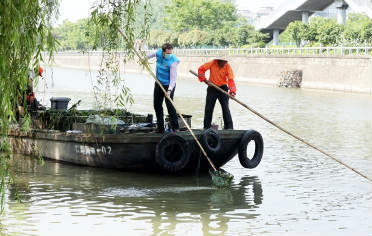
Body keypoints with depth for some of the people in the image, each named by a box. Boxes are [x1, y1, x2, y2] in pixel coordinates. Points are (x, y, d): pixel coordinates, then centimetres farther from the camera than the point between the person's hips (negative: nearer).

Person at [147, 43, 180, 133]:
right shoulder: (159, 53, -7)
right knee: (157, 105, 10)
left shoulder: (173, 61, -24)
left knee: (170, 105, -15)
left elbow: (173, 77, -28)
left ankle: (175, 127, -7)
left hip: (168, 85, -7)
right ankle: (160, 128, 19)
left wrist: (169, 90, -37)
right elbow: (153, 54, 20)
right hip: (158, 84, 7)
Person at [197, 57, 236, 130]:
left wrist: (232, 90, -35)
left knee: (225, 108, -5)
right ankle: (206, 127, 14)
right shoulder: (213, 63, -10)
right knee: (208, 108, 5)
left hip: (223, 88, -1)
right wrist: (203, 78, -17)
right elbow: (201, 69, -1)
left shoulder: (227, 66, -12)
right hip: (212, 88, 1)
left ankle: (229, 127, 0)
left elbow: (231, 79, -20)